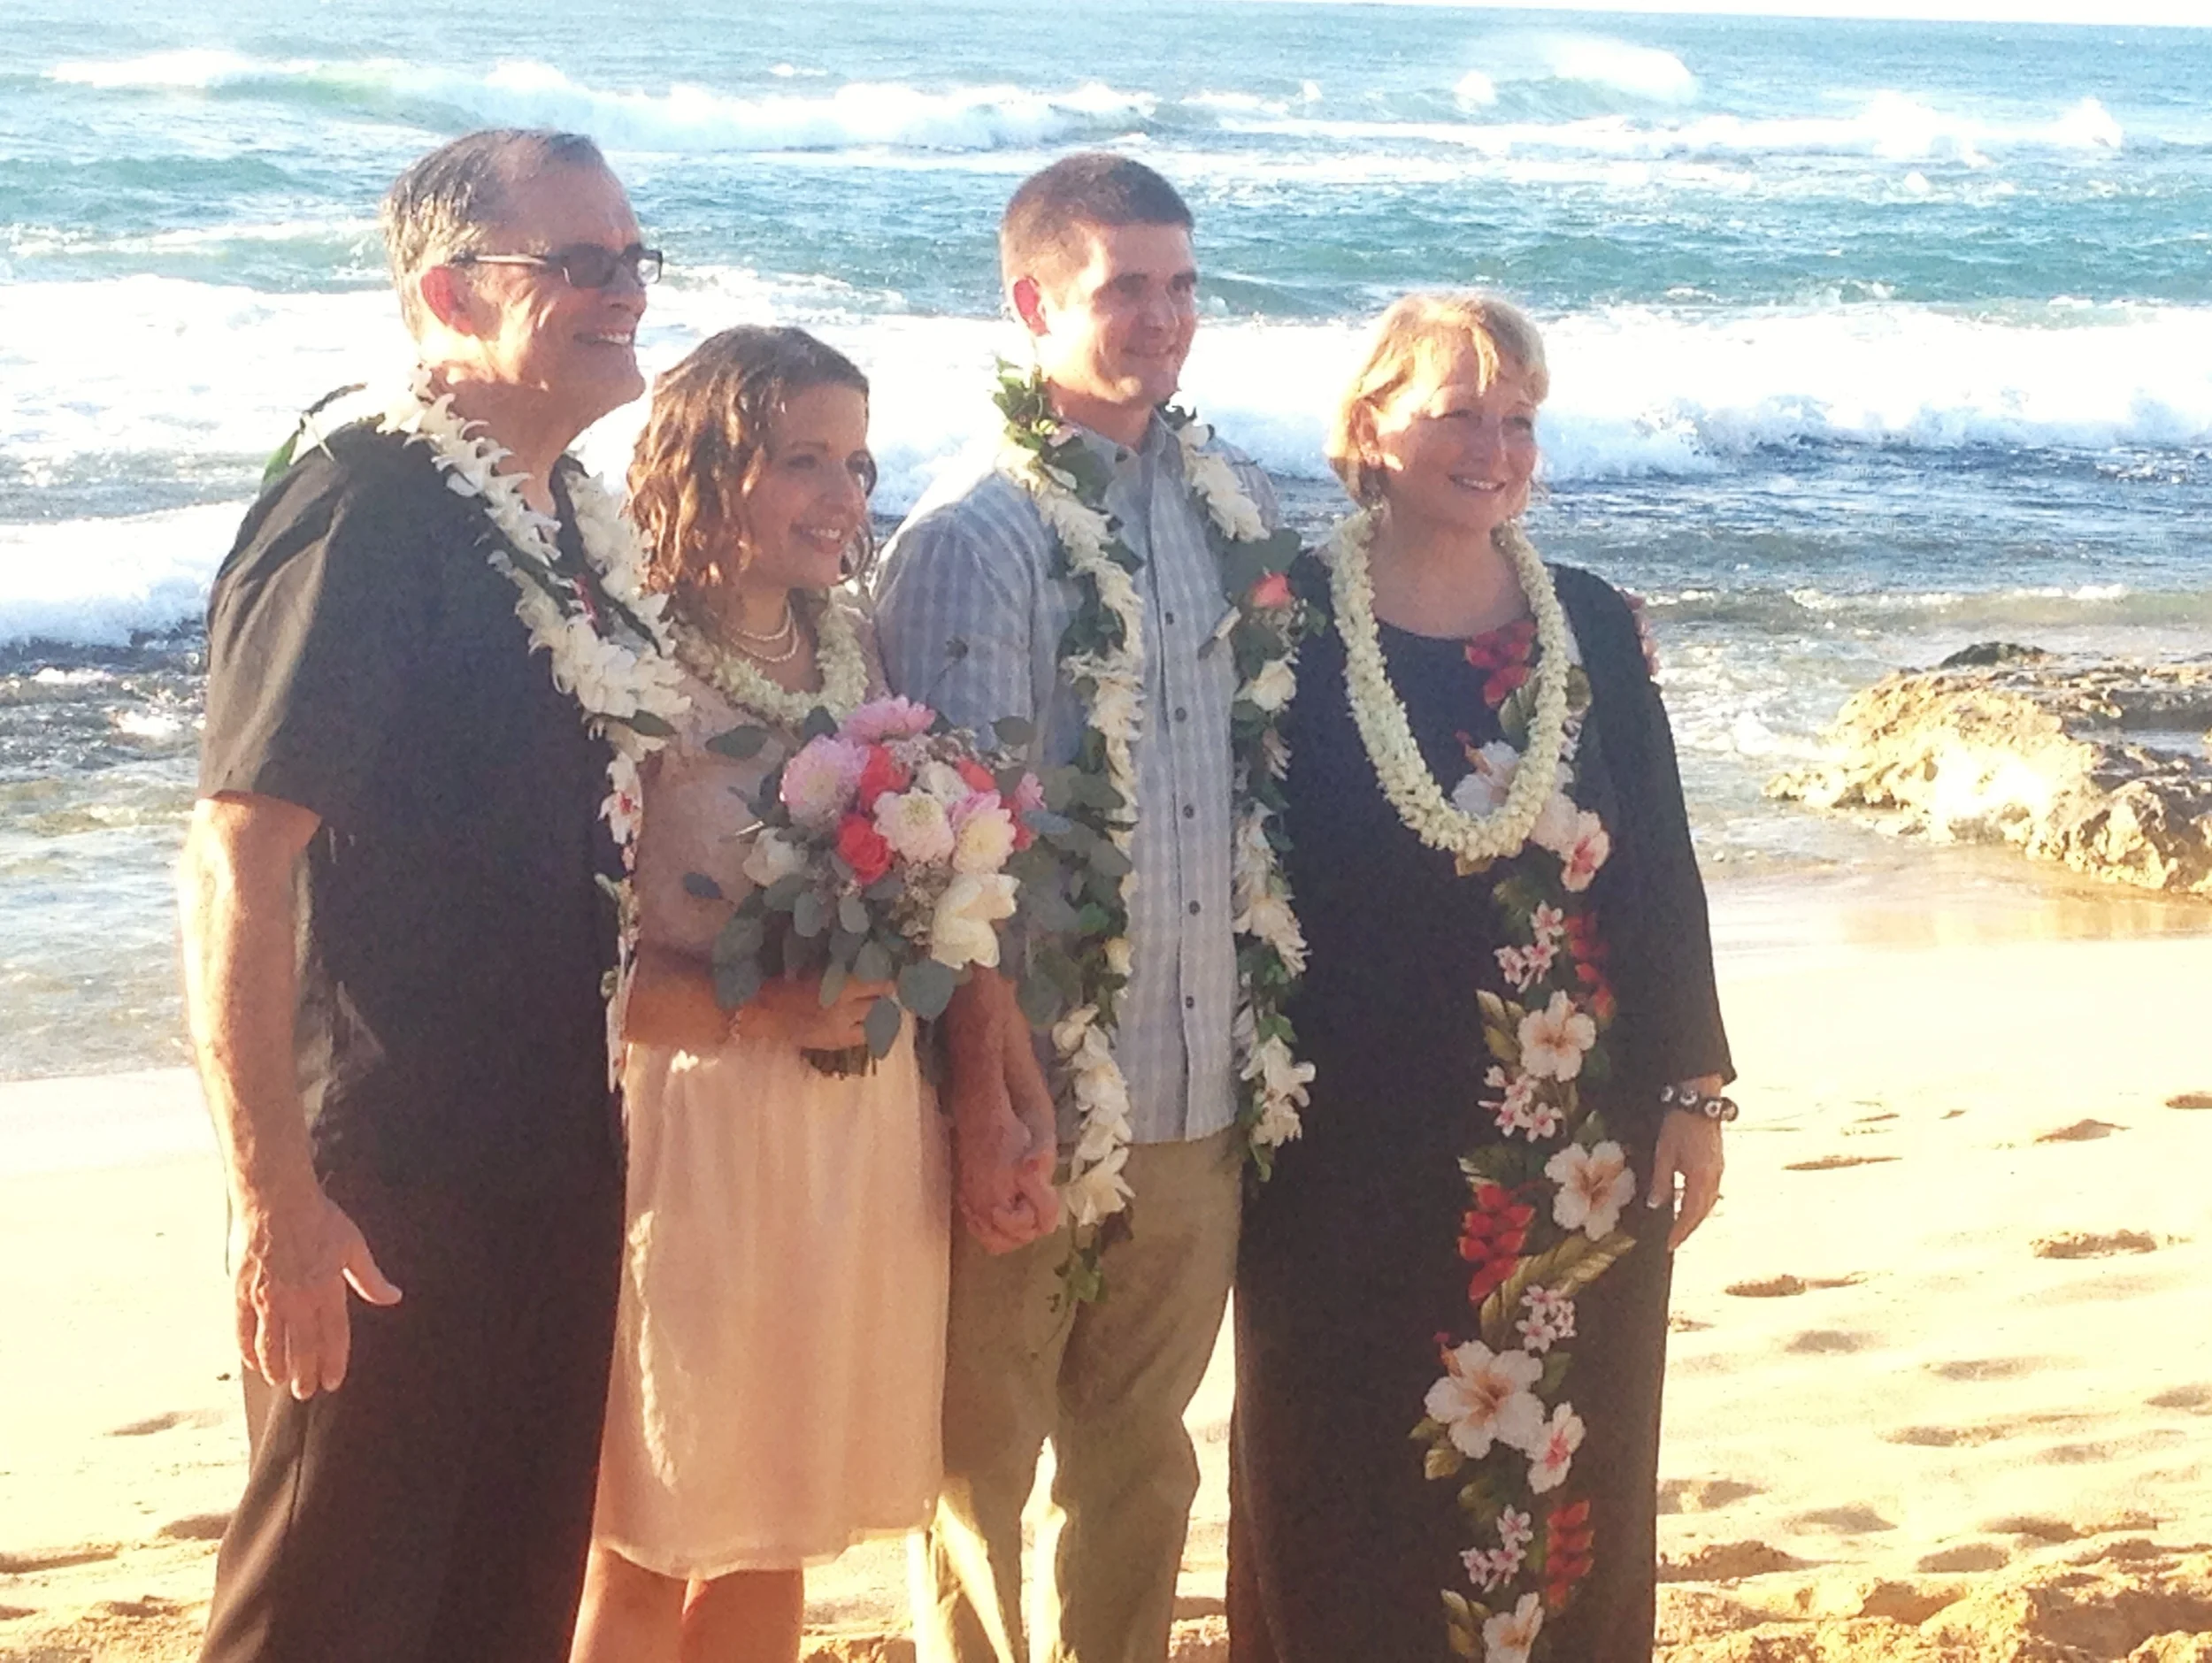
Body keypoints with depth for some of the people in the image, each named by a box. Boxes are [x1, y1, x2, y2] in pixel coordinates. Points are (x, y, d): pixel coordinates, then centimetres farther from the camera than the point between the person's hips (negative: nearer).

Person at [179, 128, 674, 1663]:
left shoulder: (577, 517, 9)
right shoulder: (363, 511, -17)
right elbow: (236, 863, -23)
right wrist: (276, 1201, -25)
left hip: (559, 1174, 8)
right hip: (387, 1191, -8)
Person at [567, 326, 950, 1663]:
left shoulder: (857, 658, 9)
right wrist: (756, 1013, -24)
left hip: (867, 1133, 6)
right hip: (700, 1126, -6)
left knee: (779, 1529, 15)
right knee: (651, 1545, 4)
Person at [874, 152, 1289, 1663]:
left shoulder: (1242, 509, 9)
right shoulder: (976, 536, -9)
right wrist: (993, 1103, -18)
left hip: (1203, 1097, 5)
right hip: (1037, 1103, -5)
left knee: (1142, 1465, 15)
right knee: (982, 1466, 7)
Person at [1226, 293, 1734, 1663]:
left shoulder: (1595, 631, 5)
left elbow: (1663, 871, 7)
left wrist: (1695, 1093, 4)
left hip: (1581, 1145, 3)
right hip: (1360, 1142, -3)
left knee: (1566, 1473, 10)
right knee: (1356, 1493, 6)